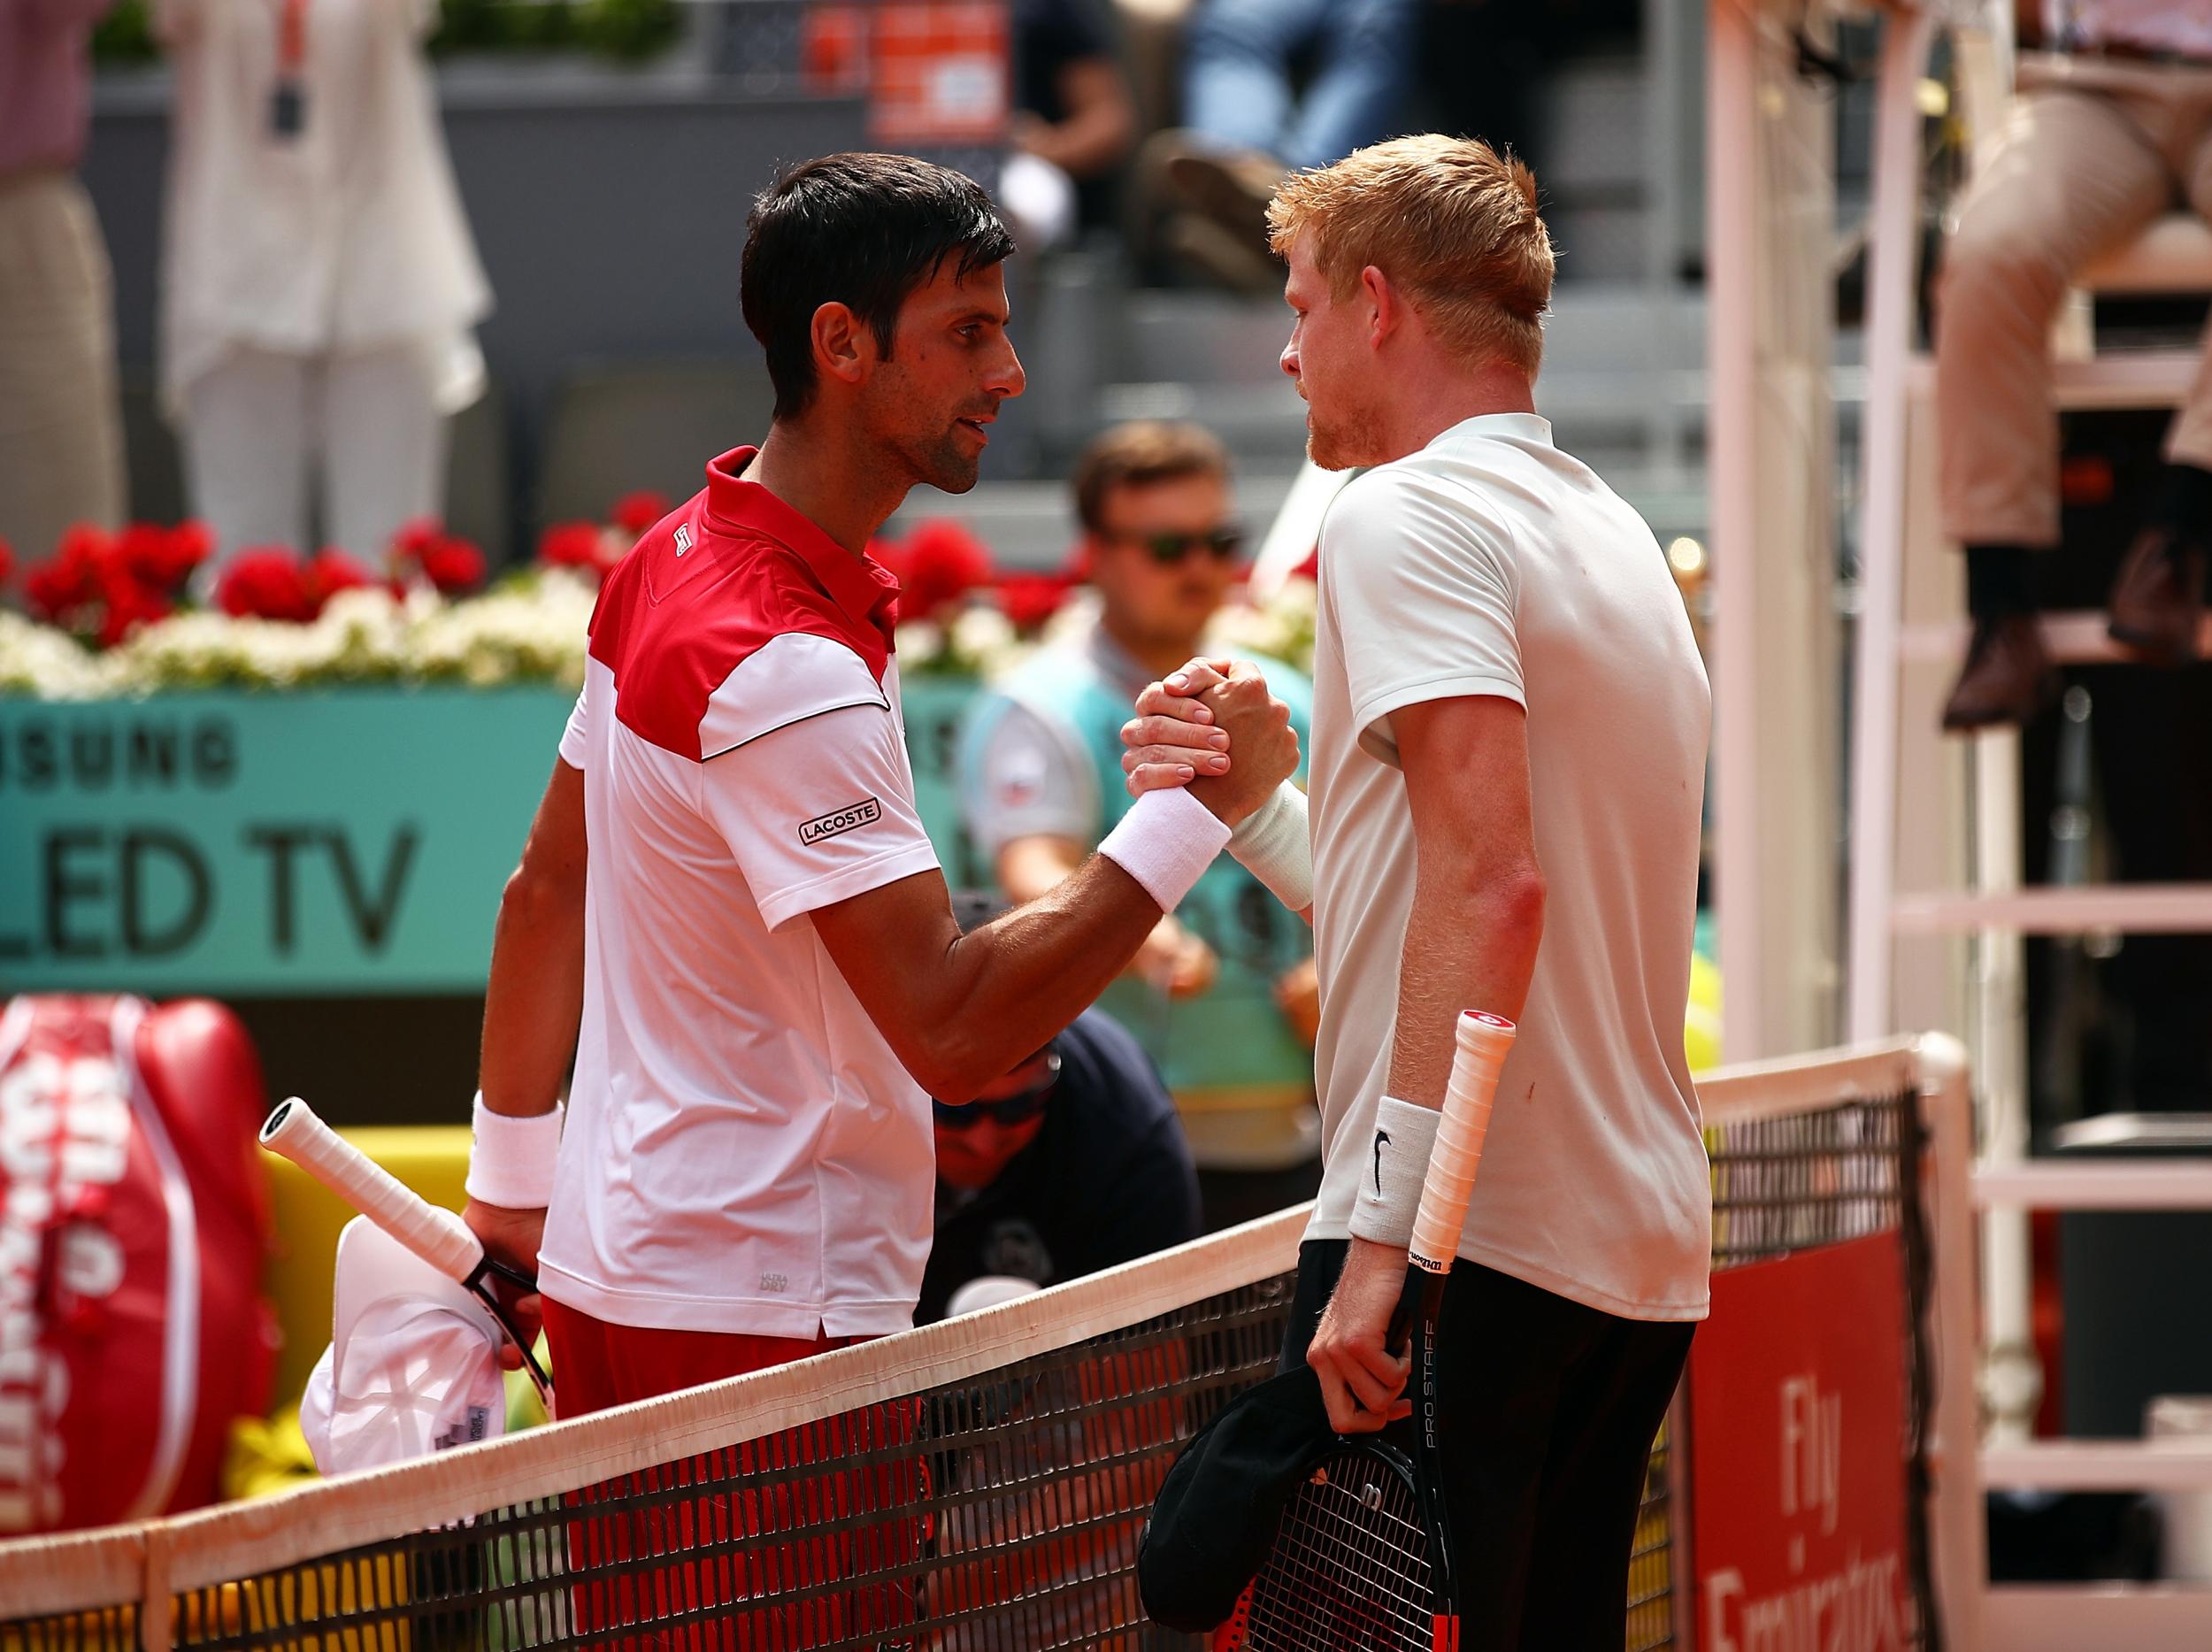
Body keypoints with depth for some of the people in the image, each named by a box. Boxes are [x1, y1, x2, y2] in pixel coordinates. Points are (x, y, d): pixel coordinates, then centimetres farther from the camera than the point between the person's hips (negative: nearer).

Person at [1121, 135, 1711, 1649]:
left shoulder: (1408, 514, -8)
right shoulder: (1613, 535, 20)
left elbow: (1492, 886, -21)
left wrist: (1387, 1236, -23)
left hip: (1472, 1245, -9)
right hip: (1647, 1264, 9)